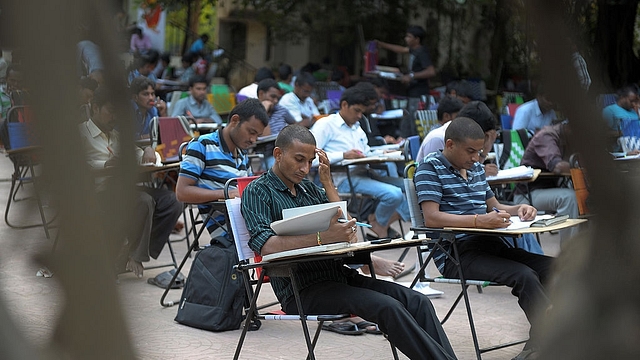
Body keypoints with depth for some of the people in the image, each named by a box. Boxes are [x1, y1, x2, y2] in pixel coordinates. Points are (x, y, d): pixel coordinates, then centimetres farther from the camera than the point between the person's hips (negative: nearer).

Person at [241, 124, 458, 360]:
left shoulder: (310, 189, 20)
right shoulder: (258, 192, -1)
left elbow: (347, 230, 10)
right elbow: (265, 245, -19)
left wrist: (327, 182, 6)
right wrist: (322, 238, -26)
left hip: (340, 275, 7)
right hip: (303, 289, -7)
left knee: (417, 302, -13)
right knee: (388, 307, -27)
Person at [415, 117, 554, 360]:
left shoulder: (476, 168, 19)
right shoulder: (431, 167, -5)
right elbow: (431, 217, -18)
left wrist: (518, 209, 4)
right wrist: (479, 220, -28)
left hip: (488, 244, 8)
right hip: (456, 254, -8)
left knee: (552, 267, -11)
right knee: (524, 276, -28)